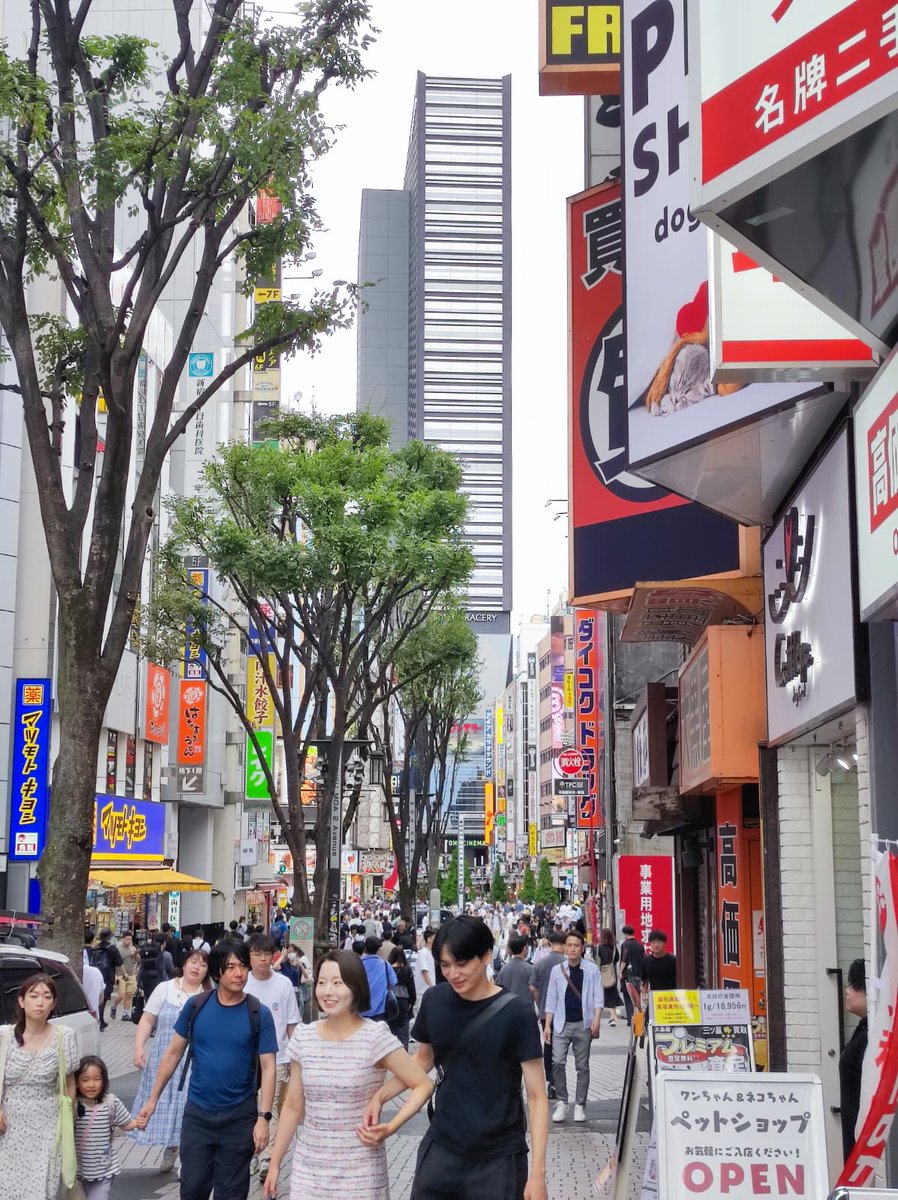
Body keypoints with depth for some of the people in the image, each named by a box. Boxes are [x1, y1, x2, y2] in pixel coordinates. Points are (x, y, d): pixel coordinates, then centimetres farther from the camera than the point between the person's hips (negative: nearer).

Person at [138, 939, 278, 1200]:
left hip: (239, 1118, -1)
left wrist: (263, 1118, -14)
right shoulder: (196, 1007, -3)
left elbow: (268, 1068, -8)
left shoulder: (258, 1014, -8)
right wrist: (153, 1099, 5)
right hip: (197, 1113, 2)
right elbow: (173, 1053, 5)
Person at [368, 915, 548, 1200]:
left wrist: (537, 1172, -17)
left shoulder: (515, 1013, -14)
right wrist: (380, 1096, 2)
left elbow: (536, 1096, -11)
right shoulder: (435, 1001, -2)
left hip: (499, 1157, -3)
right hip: (441, 1148, 3)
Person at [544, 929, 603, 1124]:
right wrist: (547, 1025, 5)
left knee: (582, 1066, 4)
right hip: (562, 1024, 1)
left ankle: (579, 1105, 13)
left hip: (583, 1024, -1)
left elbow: (598, 996, 0)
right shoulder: (557, 970, 7)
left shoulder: (592, 969, 2)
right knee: (558, 1062, -10)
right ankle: (561, 1102, 3)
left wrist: (596, 1019, -14)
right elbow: (551, 1000, 10)